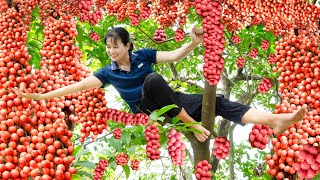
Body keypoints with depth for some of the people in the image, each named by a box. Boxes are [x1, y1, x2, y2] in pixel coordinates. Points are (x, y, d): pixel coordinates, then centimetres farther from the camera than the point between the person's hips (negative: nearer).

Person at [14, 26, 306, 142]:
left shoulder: (142, 55, 2)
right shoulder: (108, 72, 2)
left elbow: (174, 56, -7)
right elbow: (78, 86, 0)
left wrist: (194, 43, -26)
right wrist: (41, 96, -3)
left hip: (171, 101, 2)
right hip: (148, 112, -2)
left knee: (217, 101, -21)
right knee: (153, 79, -35)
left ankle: (276, 120, -33)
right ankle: (193, 125, -33)